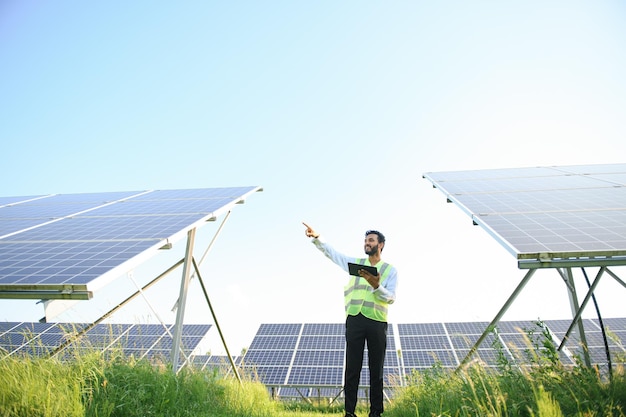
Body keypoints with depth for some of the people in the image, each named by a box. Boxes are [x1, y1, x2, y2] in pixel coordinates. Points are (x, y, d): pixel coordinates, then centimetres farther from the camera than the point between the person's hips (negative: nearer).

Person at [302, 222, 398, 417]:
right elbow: (331, 252, 8)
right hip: (355, 320, 2)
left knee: (376, 369, 7)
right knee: (352, 367, 3)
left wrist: (376, 286, -21)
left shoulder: (390, 270, 6)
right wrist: (316, 238, -6)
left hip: (377, 322, -1)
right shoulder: (355, 262, 13)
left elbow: (391, 298, -3)